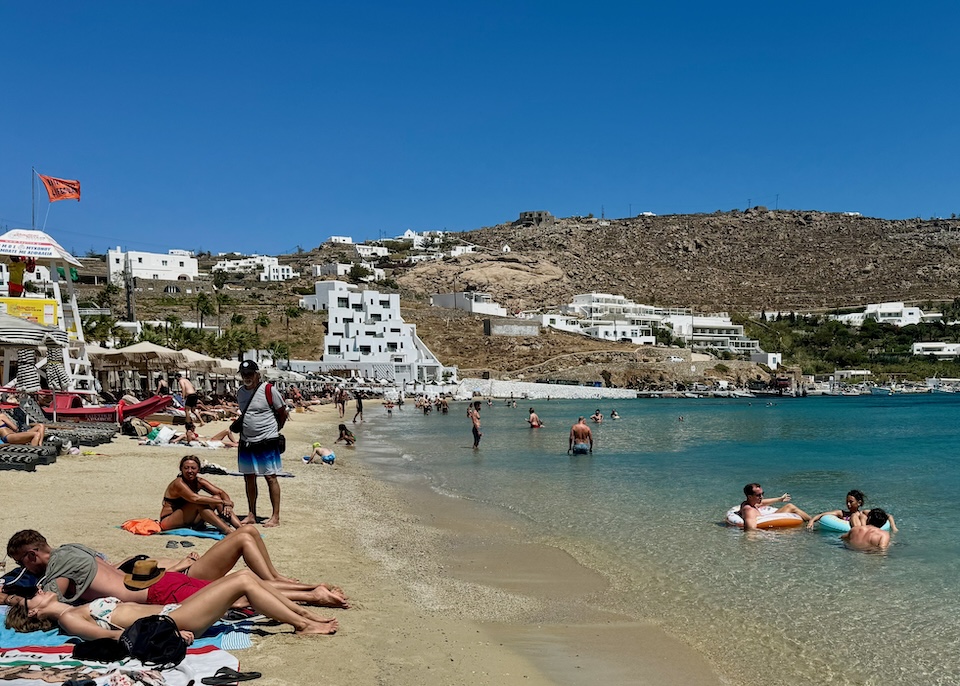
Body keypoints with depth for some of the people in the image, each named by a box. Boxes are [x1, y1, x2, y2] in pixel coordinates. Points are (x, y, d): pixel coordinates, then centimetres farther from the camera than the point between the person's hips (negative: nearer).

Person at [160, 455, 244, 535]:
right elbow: (195, 498, -36)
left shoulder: (198, 482, 1)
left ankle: (241, 528, -21)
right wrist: (223, 502, -35)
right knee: (199, 504, -30)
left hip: (188, 521, 7)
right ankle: (228, 531, -36)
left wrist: (228, 505, -27)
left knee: (216, 498, -9)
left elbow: (220, 492, -4)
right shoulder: (178, 483, -20)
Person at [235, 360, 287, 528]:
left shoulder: (268, 391, -10)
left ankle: (276, 517, 1)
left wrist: (273, 430, 6)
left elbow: (283, 413, -2)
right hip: (246, 442, 6)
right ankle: (252, 515, 21)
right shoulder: (240, 392, 8)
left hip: (267, 442, -6)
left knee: (270, 477, -3)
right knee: (249, 477, 10)